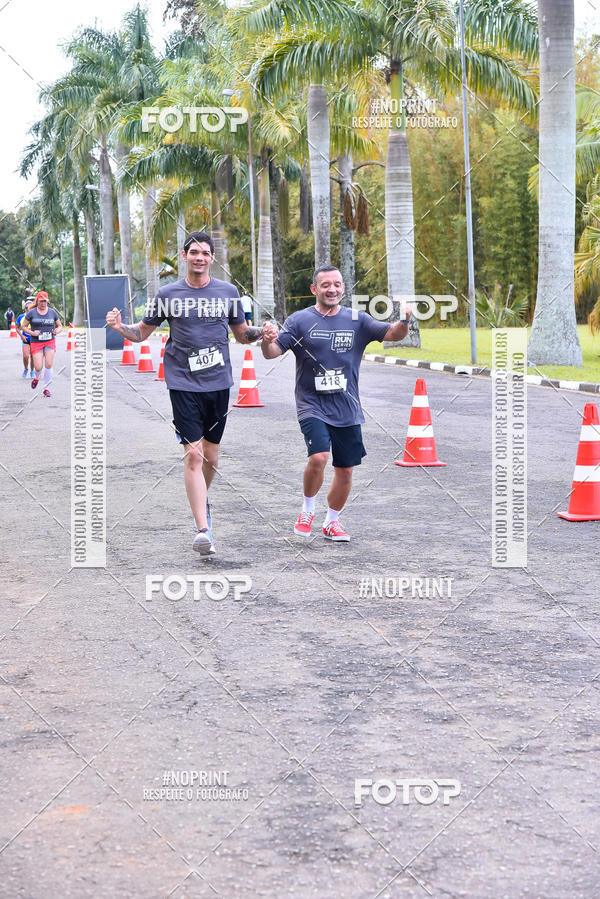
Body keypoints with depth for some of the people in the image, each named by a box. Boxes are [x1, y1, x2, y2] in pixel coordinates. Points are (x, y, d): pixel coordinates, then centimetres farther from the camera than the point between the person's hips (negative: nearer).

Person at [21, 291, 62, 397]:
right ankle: (36, 378, 29)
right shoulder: (31, 313, -1)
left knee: (49, 365, -10)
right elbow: (23, 326, 4)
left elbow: (60, 326, 14)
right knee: (38, 367, -8)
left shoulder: (52, 312, 5)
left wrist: (57, 330, -10)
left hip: (50, 342, 1)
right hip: (36, 343, -1)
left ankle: (46, 388, 2)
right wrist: (32, 333, -13)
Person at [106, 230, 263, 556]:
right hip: (183, 383, -2)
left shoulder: (228, 292, 7)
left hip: (218, 382, 2)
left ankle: (201, 500, 41)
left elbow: (241, 334, 17)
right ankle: (203, 529, -14)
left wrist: (262, 332, -4)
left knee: (211, 457, 11)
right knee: (193, 454, -12)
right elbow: (142, 332, 10)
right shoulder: (168, 294, 3)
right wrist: (121, 327, -10)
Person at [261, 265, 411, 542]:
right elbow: (272, 352, -9)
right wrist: (267, 341, -32)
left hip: (347, 409, 3)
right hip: (312, 405, -3)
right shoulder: (300, 321, -2)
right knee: (318, 457, -23)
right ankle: (307, 509, 3)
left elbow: (392, 334, -3)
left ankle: (332, 521, 29)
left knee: (345, 470, 7)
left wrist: (404, 321, -26)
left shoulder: (356, 320, 5)